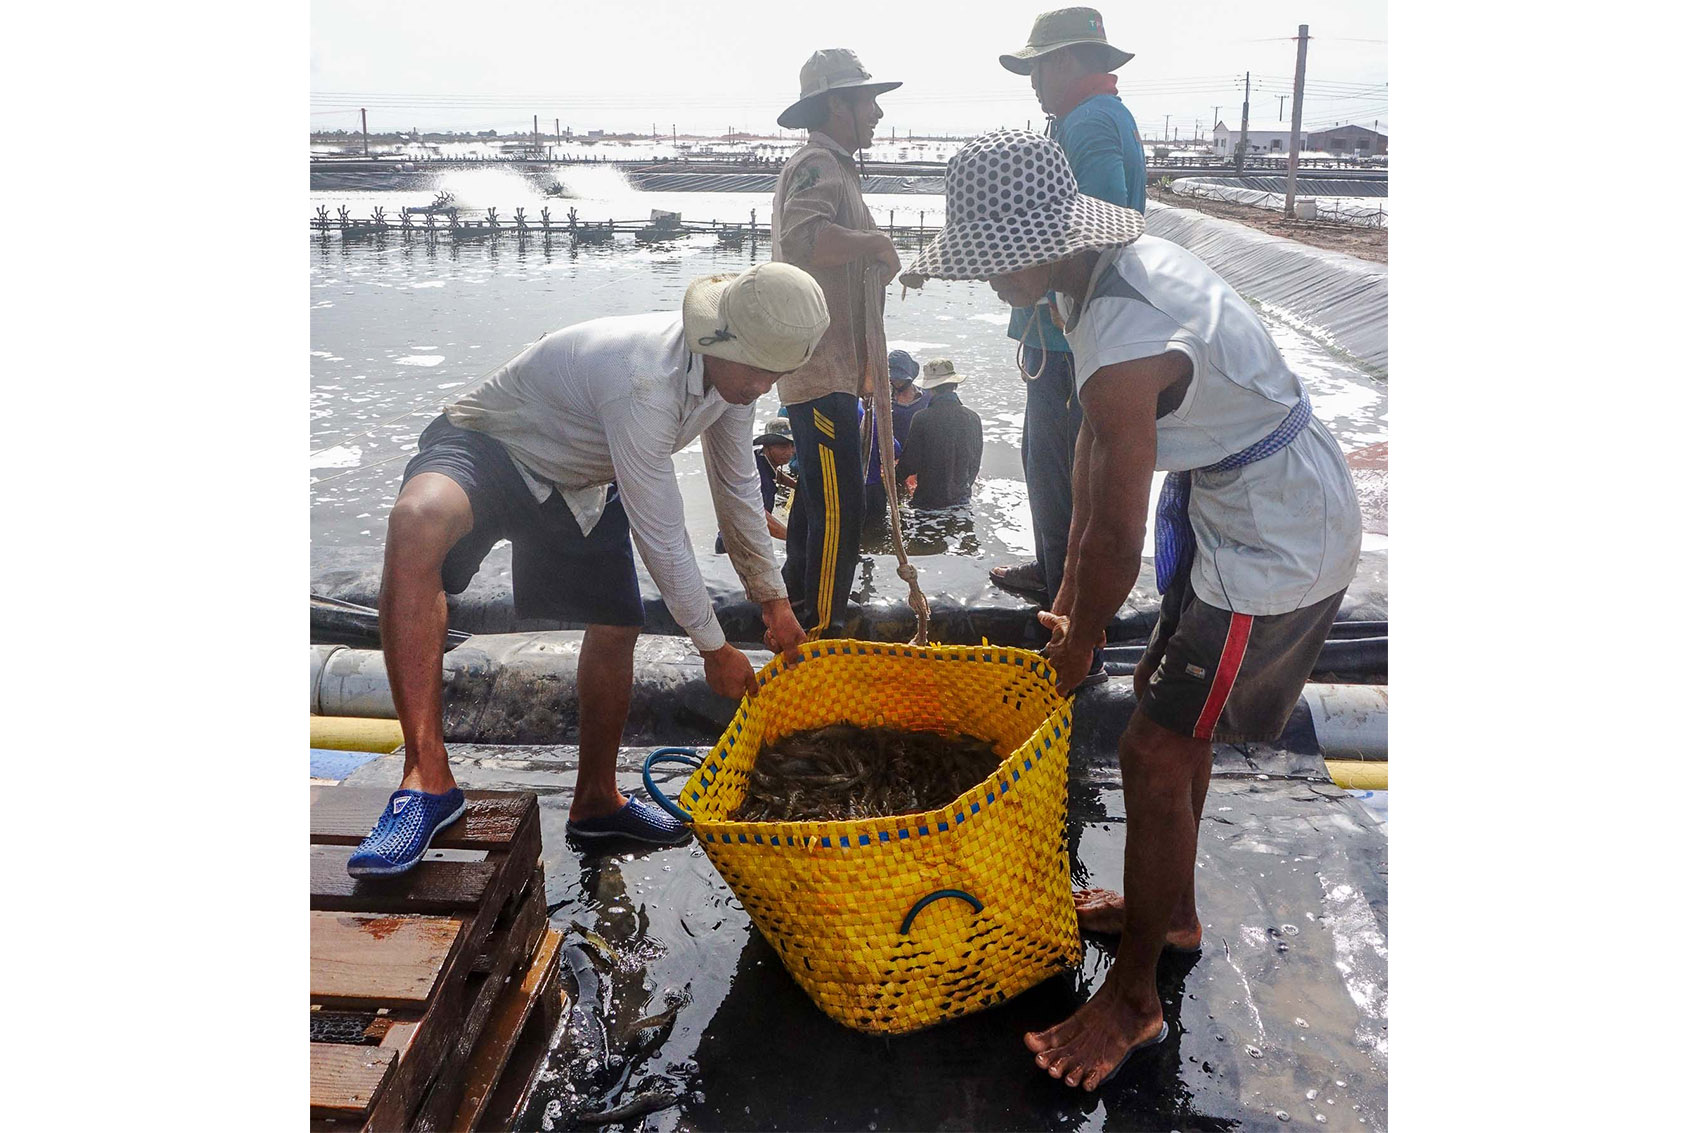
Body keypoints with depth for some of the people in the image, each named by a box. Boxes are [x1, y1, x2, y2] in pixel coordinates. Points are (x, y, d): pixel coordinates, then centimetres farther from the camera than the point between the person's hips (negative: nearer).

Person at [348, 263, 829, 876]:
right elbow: (661, 537, -31)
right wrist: (714, 649, -19)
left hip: (581, 484, 9)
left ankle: (596, 800, 27)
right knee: (418, 519, -41)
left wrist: (774, 601, 11)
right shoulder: (643, 381, -37)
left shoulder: (734, 370, -9)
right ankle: (427, 779, -41)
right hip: (487, 448, -8)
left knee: (617, 628, 5)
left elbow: (737, 490, 5)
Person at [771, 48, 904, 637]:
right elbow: (804, 237, -34)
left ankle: (799, 594, 37)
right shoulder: (816, 164, -14)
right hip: (822, 368, -11)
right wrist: (875, 241, -20)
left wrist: (877, 259, 8)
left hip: (828, 363, 11)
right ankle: (821, 632, -2)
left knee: (818, 491, 22)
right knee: (838, 507, -10)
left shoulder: (830, 165, 21)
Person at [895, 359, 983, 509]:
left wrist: (894, 478, 12)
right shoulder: (973, 418, -2)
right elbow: (975, 464, 8)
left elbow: (910, 462, -8)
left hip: (928, 499, -4)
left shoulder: (922, 418, -16)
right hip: (961, 499, 4)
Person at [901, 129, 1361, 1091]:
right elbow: (1096, 449, 7)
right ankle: (1173, 909, 42)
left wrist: (1077, 649, -3)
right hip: (1292, 507, 10)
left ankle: (1134, 1001, 14)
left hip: (1276, 549, -10)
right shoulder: (1121, 262, 0)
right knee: (1169, 711, 21)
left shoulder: (1123, 346, -31)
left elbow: (1118, 543, -22)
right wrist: (1069, 596, 13)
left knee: (1155, 754, -3)